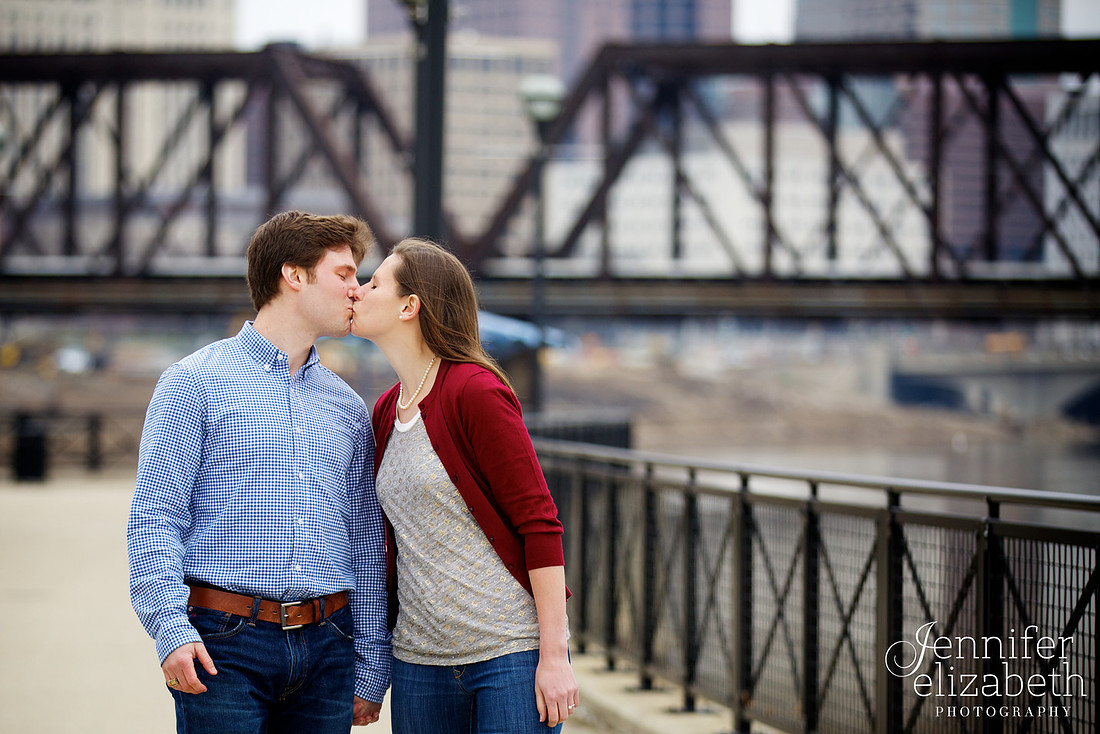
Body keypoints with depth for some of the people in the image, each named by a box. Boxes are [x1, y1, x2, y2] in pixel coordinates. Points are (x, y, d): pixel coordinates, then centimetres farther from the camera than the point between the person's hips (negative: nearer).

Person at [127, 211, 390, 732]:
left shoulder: (347, 407, 17)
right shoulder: (194, 383, 0)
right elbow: (154, 517, -6)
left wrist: (372, 671, 13)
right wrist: (170, 627, -18)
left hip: (327, 649, 5)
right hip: (225, 646, -5)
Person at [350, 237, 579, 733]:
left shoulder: (476, 391, -11)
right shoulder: (385, 411, 12)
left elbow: (540, 524, -13)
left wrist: (554, 655, -16)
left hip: (512, 653, -7)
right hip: (419, 656, 7)